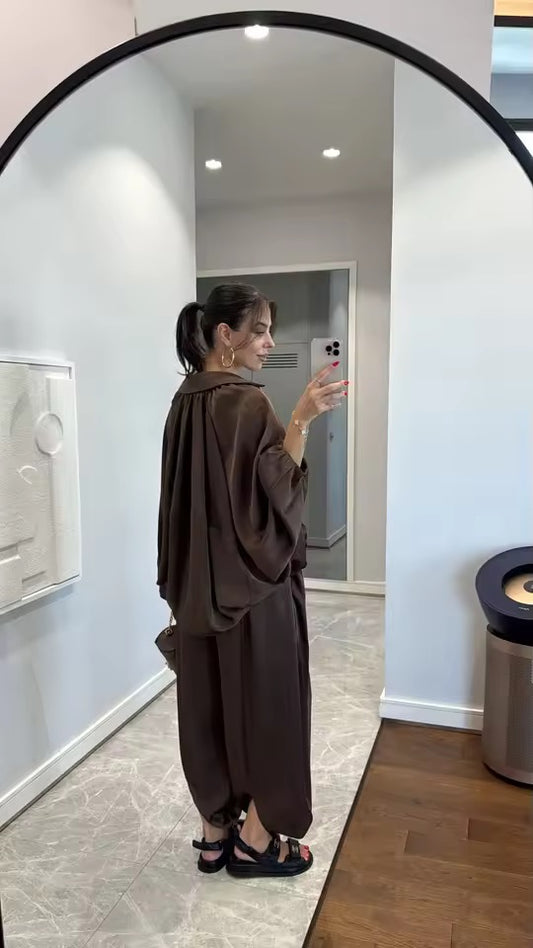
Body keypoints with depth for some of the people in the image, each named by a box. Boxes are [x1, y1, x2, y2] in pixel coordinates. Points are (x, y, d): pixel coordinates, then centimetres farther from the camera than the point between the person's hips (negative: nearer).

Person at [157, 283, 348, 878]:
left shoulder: (186, 401, 7)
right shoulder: (246, 403, -18)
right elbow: (270, 497, -22)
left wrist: (186, 582, 19)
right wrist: (300, 422, -28)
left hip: (200, 586, 8)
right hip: (254, 584, -8)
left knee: (208, 702, 16)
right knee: (265, 702, 9)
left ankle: (215, 834, 32)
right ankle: (255, 840, 26)